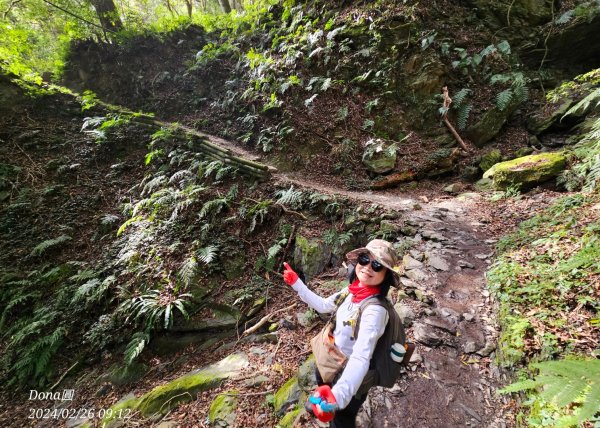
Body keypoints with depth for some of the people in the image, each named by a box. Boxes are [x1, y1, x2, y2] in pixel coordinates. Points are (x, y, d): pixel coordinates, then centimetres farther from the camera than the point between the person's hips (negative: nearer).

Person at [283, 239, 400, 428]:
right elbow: (323, 305, 2)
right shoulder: (351, 290, -14)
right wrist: (297, 284, 1)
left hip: (349, 377, -7)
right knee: (322, 384, 35)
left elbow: (361, 358, -45)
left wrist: (338, 394, -62)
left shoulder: (375, 310, -36)